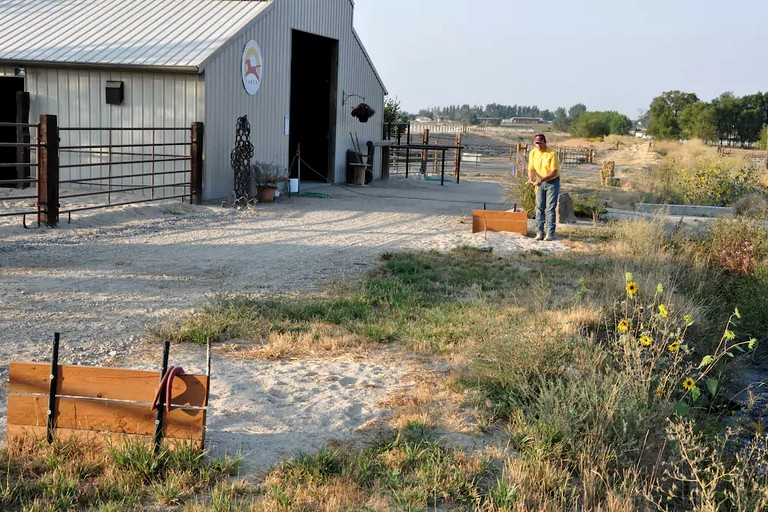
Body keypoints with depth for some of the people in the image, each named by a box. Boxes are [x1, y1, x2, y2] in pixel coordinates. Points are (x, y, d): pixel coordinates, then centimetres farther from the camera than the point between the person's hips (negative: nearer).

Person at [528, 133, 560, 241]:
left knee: (550, 208, -7)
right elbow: (531, 169, 1)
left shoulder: (552, 154, -19)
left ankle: (550, 233, -6)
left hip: (552, 182, -5)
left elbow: (554, 172, -21)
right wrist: (531, 178, -21)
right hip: (540, 183, 5)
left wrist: (542, 179, -34)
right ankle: (539, 232, 5)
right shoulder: (533, 153, -3)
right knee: (539, 207, 2)